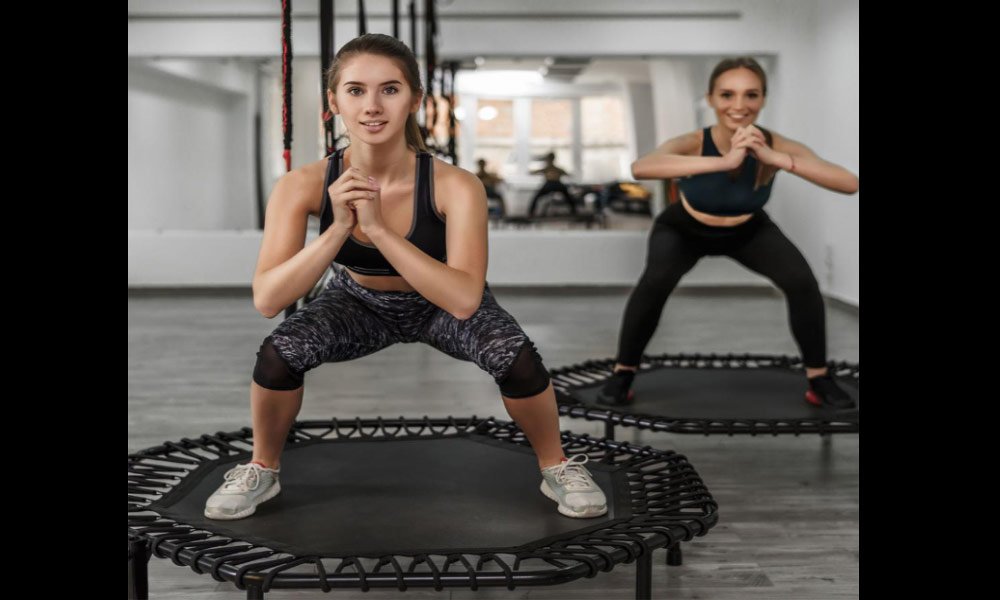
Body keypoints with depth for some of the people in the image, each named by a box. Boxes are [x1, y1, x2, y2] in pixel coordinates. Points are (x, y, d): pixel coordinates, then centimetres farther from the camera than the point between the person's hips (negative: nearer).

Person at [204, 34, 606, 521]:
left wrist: (378, 227, -45)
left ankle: (556, 467, 4)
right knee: (276, 356, -24)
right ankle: (262, 469, 7)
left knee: (517, 358, -27)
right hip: (359, 302, 1)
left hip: (443, 304, -1)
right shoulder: (303, 186, -26)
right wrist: (339, 228, -41)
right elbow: (267, 299, -30)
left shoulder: (454, 186, -32)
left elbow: (465, 300, -40)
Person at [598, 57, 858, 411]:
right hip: (684, 230, -2)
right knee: (655, 281, -29)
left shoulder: (776, 145, -33)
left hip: (748, 231, 2)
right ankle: (622, 373, -8)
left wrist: (777, 160, -57)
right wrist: (724, 162, -69)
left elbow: (850, 184, -46)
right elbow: (640, 168, -60)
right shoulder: (693, 144, -37)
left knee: (801, 282, -17)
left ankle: (818, 378, 5)